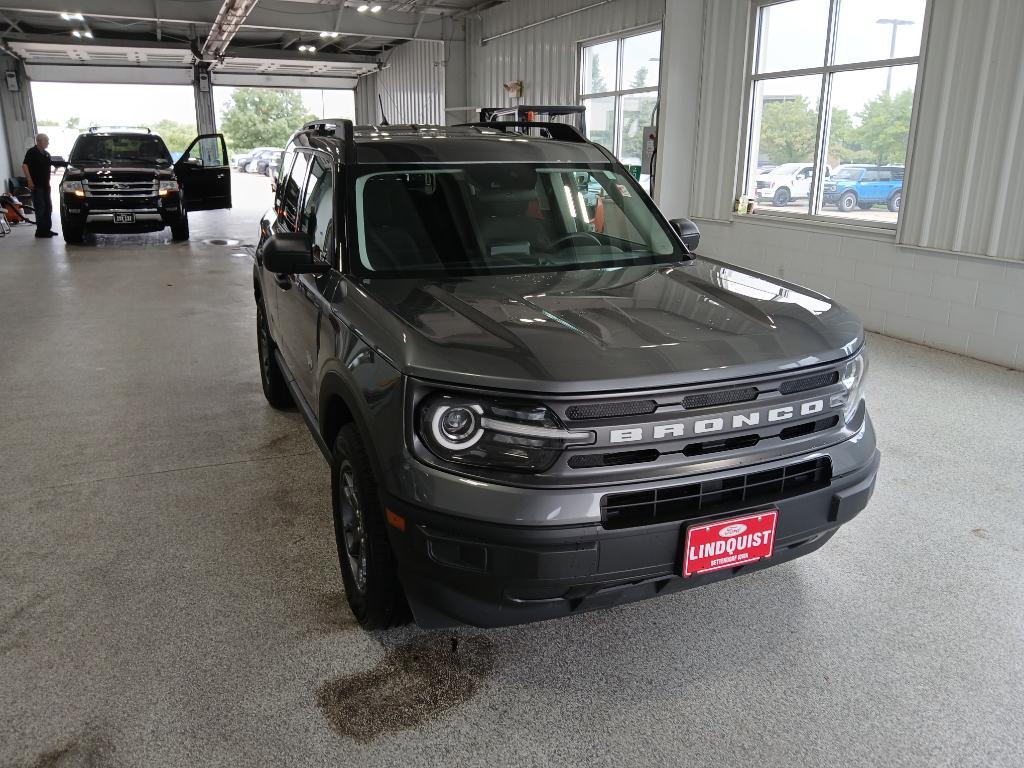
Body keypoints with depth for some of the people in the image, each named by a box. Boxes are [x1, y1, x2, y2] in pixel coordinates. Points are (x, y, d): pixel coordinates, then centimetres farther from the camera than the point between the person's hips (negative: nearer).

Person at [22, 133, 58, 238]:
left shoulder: (46, 154, 13)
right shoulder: (32, 152, -10)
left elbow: (50, 164, 25)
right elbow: (24, 166, -17)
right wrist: (29, 181, -23)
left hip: (45, 185, 8)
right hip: (36, 186, -8)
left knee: (48, 207, 11)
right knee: (40, 208, -8)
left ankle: (47, 229, 20)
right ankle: (40, 231, -5)